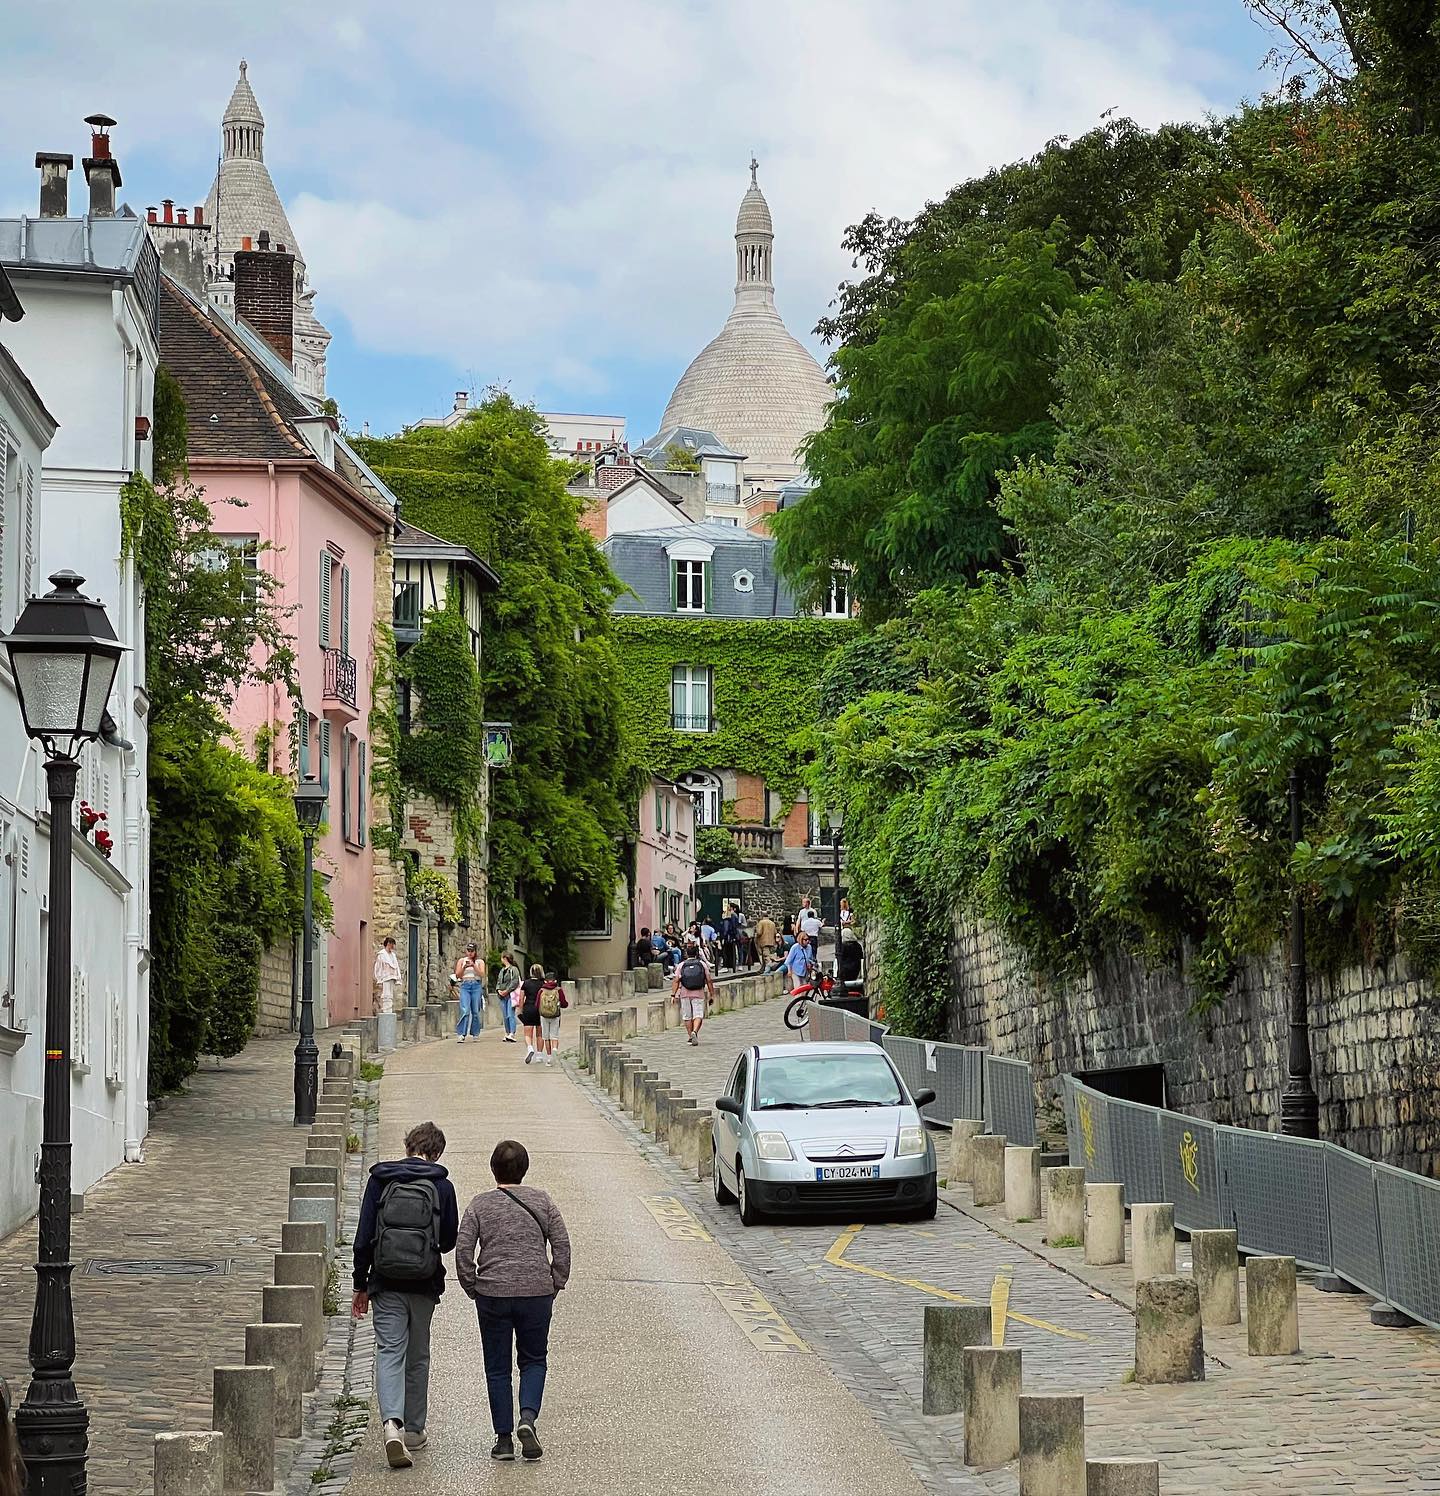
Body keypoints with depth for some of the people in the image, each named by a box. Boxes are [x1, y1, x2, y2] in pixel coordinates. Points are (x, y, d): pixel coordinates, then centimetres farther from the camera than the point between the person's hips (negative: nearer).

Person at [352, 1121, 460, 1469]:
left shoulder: (379, 1180, -1)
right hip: (424, 1284, 1)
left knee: (389, 1352, -4)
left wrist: (360, 1285, 6)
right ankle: (413, 1430, 23)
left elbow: (363, 1237, -1)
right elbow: (449, 1240, 3)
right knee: (418, 1357, 15)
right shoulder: (442, 1186, -2)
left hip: (386, 1283, -1)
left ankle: (392, 1423, -25)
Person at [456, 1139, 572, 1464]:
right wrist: (554, 1285, 8)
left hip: (493, 1294, -1)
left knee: (497, 1369, 9)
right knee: (534, 1360, 16)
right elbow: (562, 1246, 0)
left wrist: (473, 1288, 4)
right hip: (537, 1292, 1)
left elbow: (463, 1251, -6)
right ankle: (528, 1418, -7)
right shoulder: (542, 1201, 2)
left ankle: (504, 1438, 8)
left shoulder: (479, 1205, -1)